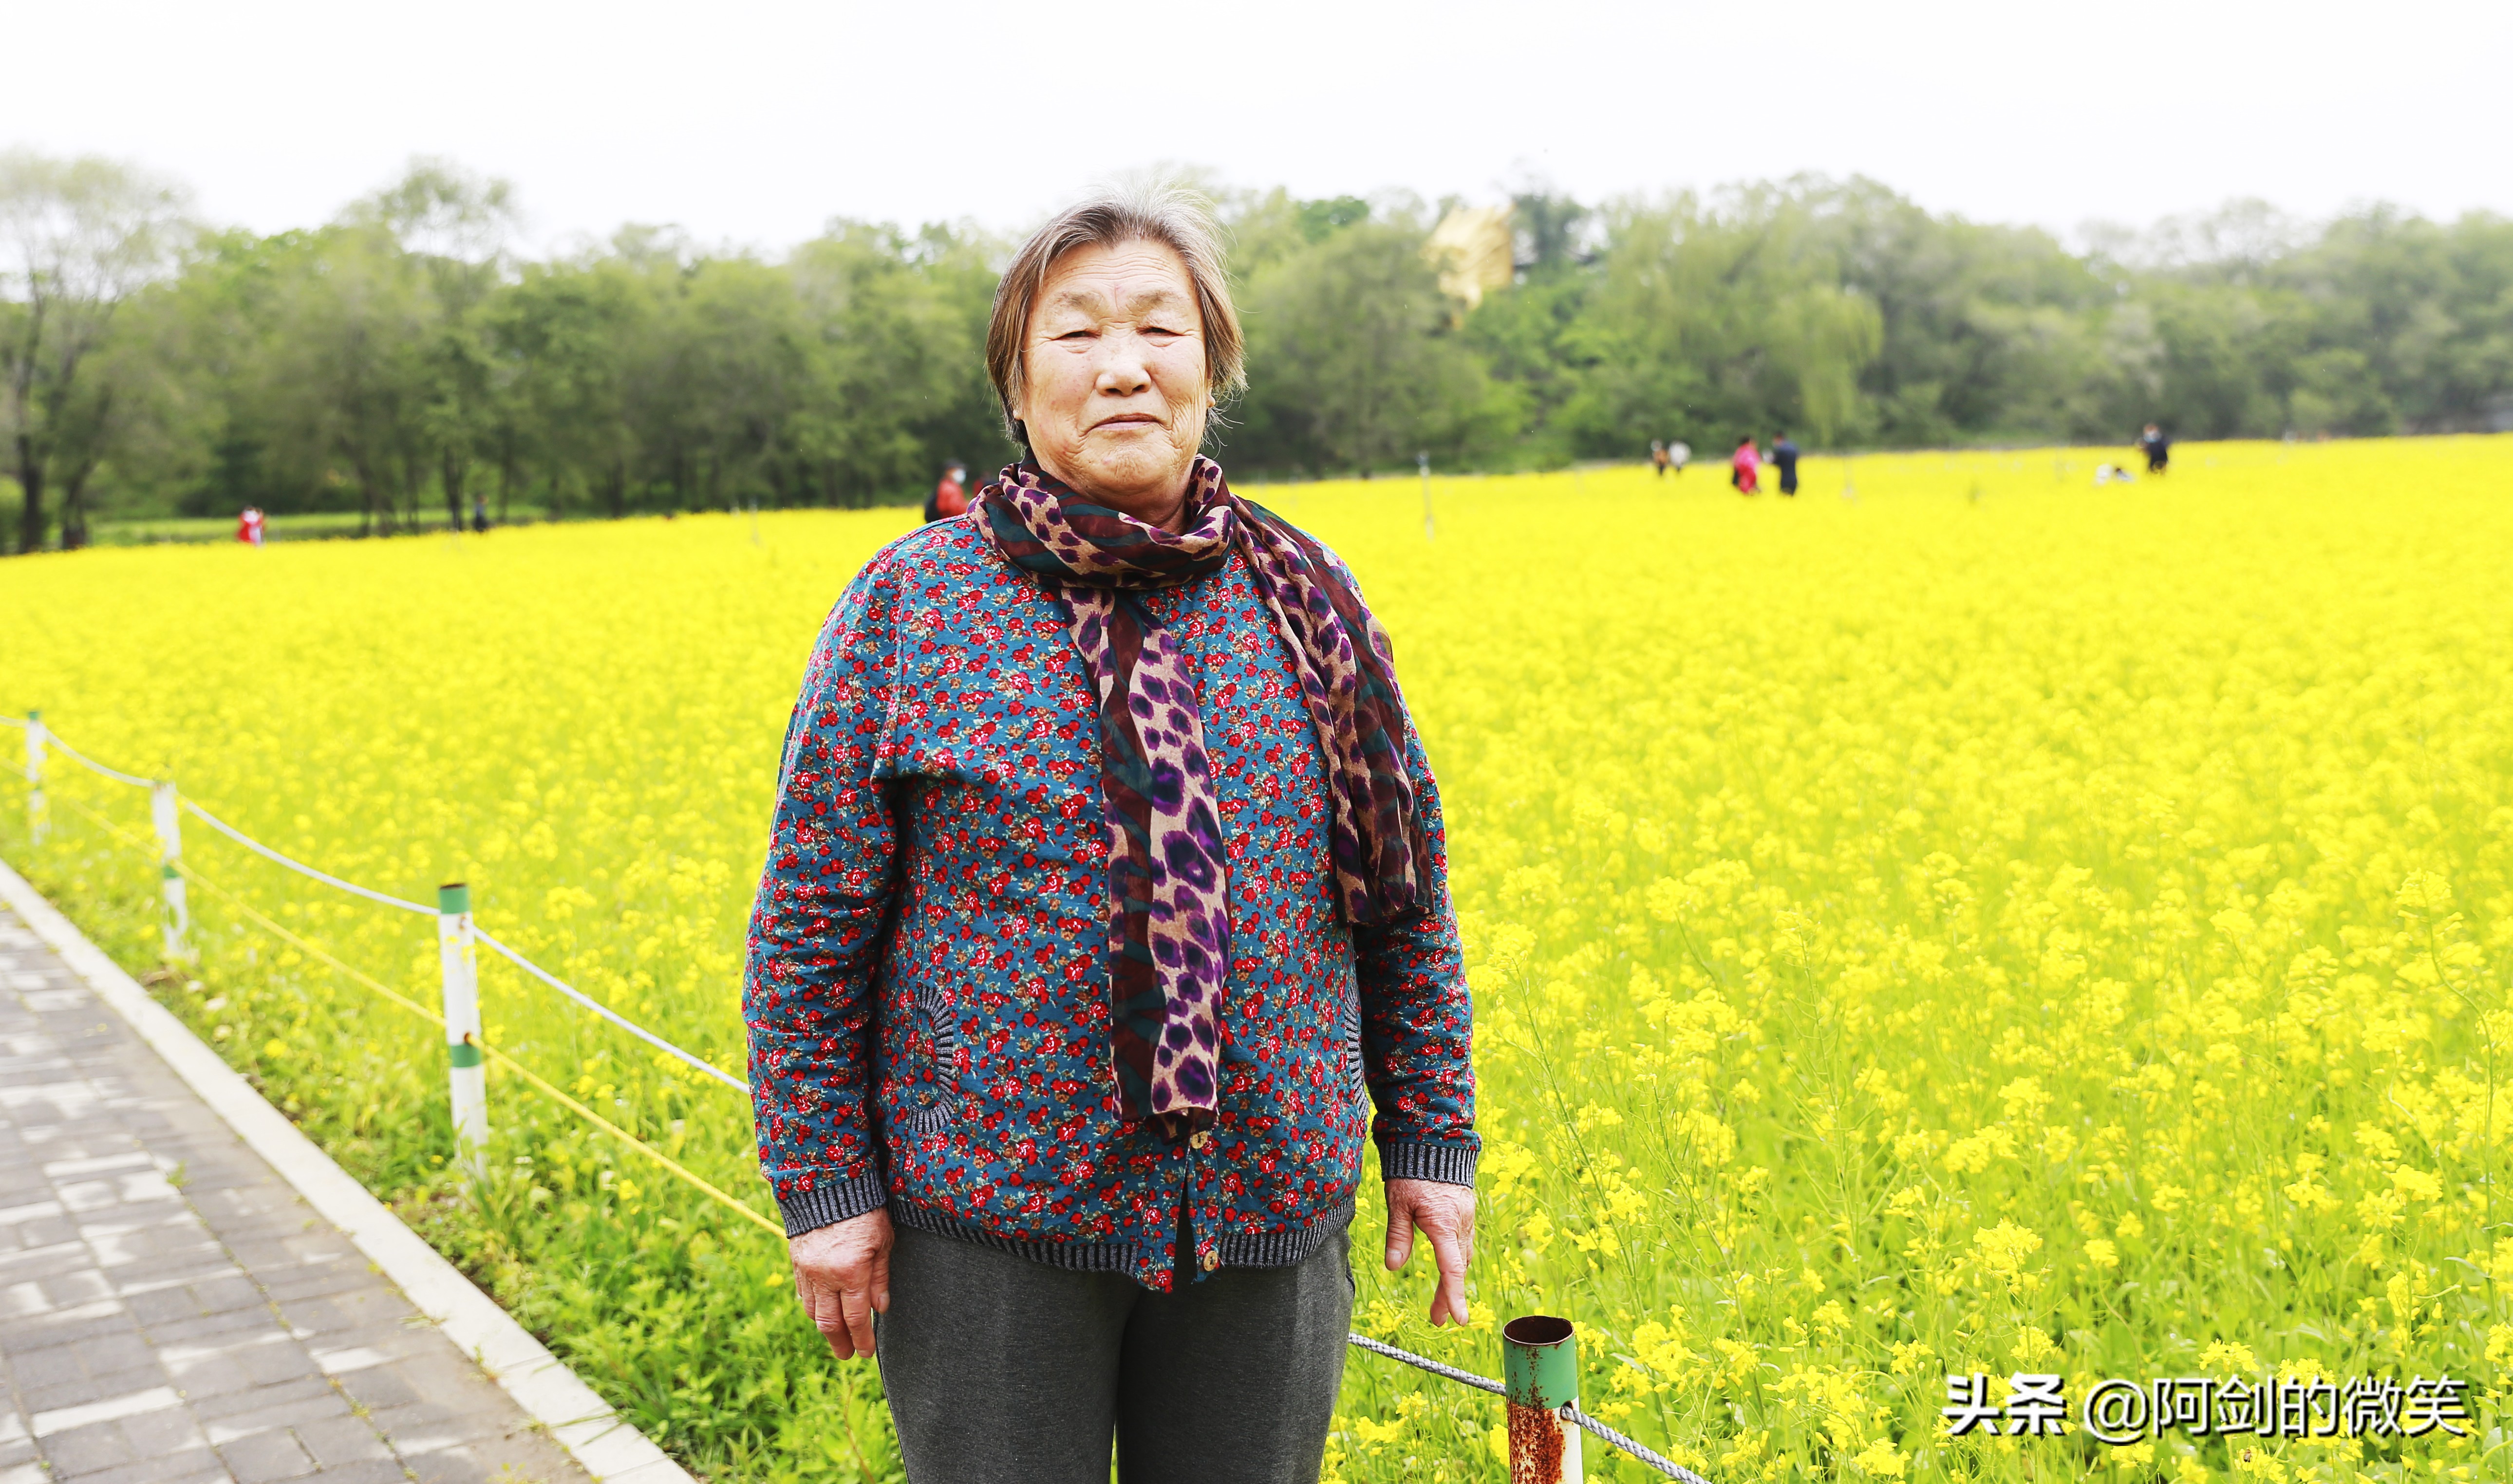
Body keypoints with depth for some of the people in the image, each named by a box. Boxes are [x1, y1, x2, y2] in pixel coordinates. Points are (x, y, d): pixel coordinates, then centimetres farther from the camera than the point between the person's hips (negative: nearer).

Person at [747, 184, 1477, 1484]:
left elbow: (1405, 901, 8)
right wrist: (822, 1184, -4)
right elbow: (811, 920, -2)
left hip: (1266, 1213, 2)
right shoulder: (908, 606, -6)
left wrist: (1434, 1138, 8)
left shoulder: (1305, 602, 1)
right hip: (992, 1217, -2)